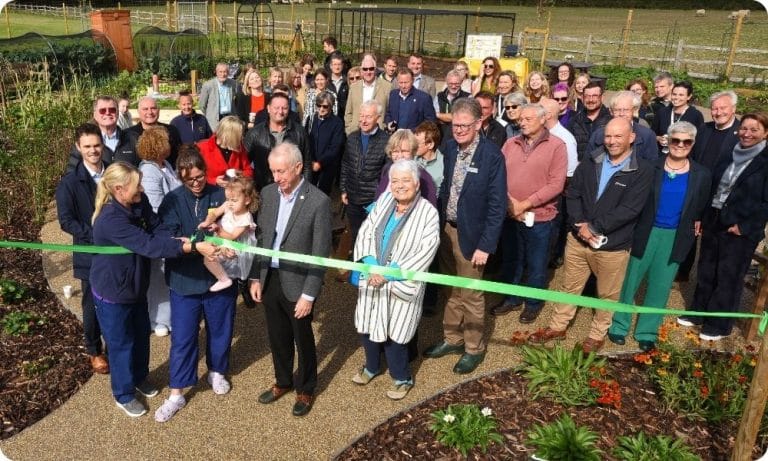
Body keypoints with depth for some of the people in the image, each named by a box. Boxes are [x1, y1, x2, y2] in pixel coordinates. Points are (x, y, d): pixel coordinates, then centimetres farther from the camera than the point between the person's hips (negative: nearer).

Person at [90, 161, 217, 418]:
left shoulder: (140, 203, -9)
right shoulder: (110, 219, -34)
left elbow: (158, 231, -12)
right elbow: (149, 245, -40)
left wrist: (182, 240, -34)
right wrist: (193, 247, -44)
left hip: (135, 286, 7)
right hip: (112, 292, -7)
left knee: (141, 334, 23)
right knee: (121, 343, 11)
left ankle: (139, 377, 49)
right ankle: (123, 395, 34)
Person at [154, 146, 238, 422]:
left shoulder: (222, 195, -7)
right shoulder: (172, 201, -7)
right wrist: (198, 246, -32)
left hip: (220, 278, 1)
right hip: (185, 281, 0)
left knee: (220, 331, 18)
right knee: (182, 338, 8)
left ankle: (216, 372, 45)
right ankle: (176, 394, 24)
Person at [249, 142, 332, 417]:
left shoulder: (318, 201, -18)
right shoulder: (268, 193, -1)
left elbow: (321, 253, -16)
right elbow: (261, 237, 8)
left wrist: (309, 295, -15)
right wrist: (256, 277, 5)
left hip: (297, 283, -5)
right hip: (269, 279, 5)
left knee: (302, 339, 14)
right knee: (278, 337, 21)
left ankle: (306, 388, 37)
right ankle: (283, 381, 44)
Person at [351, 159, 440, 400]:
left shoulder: (428, 213, -12)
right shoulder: (383, 200, 1)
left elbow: (425, 251, -18)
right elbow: (365, 232, 2)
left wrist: (389, 274, -21)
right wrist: (371, 266, -14)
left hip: (401, 284, -5)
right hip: (372, 278, 5)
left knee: (393, 333, 1)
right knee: (367, 326, 15)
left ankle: (402, 378, 27)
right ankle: (372, 366, 44)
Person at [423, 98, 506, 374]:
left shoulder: (492, 156, -17)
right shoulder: (450, 149, 1)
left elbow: (497, 205, -16)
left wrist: (486, 246, -17)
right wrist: (439, 225, 6)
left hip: (470, 235, -5)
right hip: (446, 229, 5)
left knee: (471, 296, 10)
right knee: (452, 291, 20)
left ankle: (474, 348, 29)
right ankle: (452, 339, 37)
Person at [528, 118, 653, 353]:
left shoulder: (642, 171, -10)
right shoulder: (590, 163, 3)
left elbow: (629, 209, -17)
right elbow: (572, 194, 1)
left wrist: (595, 227, -19)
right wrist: (580, 225, -15)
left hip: (613, 245, -3)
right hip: (578, 238, 3)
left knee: (607, 294, 14)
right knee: (570, 286, 17)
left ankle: (597, 334, 35)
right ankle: (558, 326, 35)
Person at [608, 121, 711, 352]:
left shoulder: (702, 175, -2)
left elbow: (701, 209, 11)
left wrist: (695, 226, 5)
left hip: (676, 238, 2)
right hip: (646, 232, -1)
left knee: (660, 286, 11)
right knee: (630, 279, 7)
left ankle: (647, 332, 25)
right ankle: (619, 325, 23)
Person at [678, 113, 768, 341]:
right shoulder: (730, 156, 8)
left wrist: (744, 226, -16)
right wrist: (702, 217, 5)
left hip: (741, 231, -5)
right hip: (713, 223, 6)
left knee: (728, 277, 6)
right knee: (705, 272, 15)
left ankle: (719, 325, 19)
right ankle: (698, 313, 31)